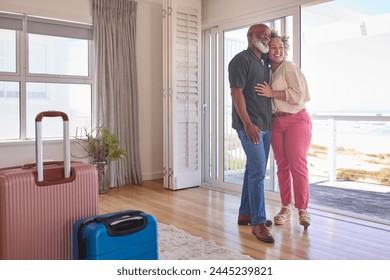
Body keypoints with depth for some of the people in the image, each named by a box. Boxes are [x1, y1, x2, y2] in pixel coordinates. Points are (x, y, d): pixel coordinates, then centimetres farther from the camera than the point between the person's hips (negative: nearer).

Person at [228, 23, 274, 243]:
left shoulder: (264, 63, 19)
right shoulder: (241, 59, -7)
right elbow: (236, 92, -15)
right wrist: (247, 123, -22)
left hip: (265, 125, 9)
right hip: (250, 125, -9)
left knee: (254, 170, 12)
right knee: (258, 171, -10)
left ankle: (245, 213, 23)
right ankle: (258, 222, -3)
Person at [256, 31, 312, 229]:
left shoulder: (290, 68, -5)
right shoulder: (268, 72, 14)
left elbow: (297, 95, -17)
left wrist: (272, 93, -18)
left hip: (296, 120, -6)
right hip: (276, 122, 6)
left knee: (297, 164, -9)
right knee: (282, 165, 5)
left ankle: (302, 209, -1)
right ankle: (286, 208, 12)